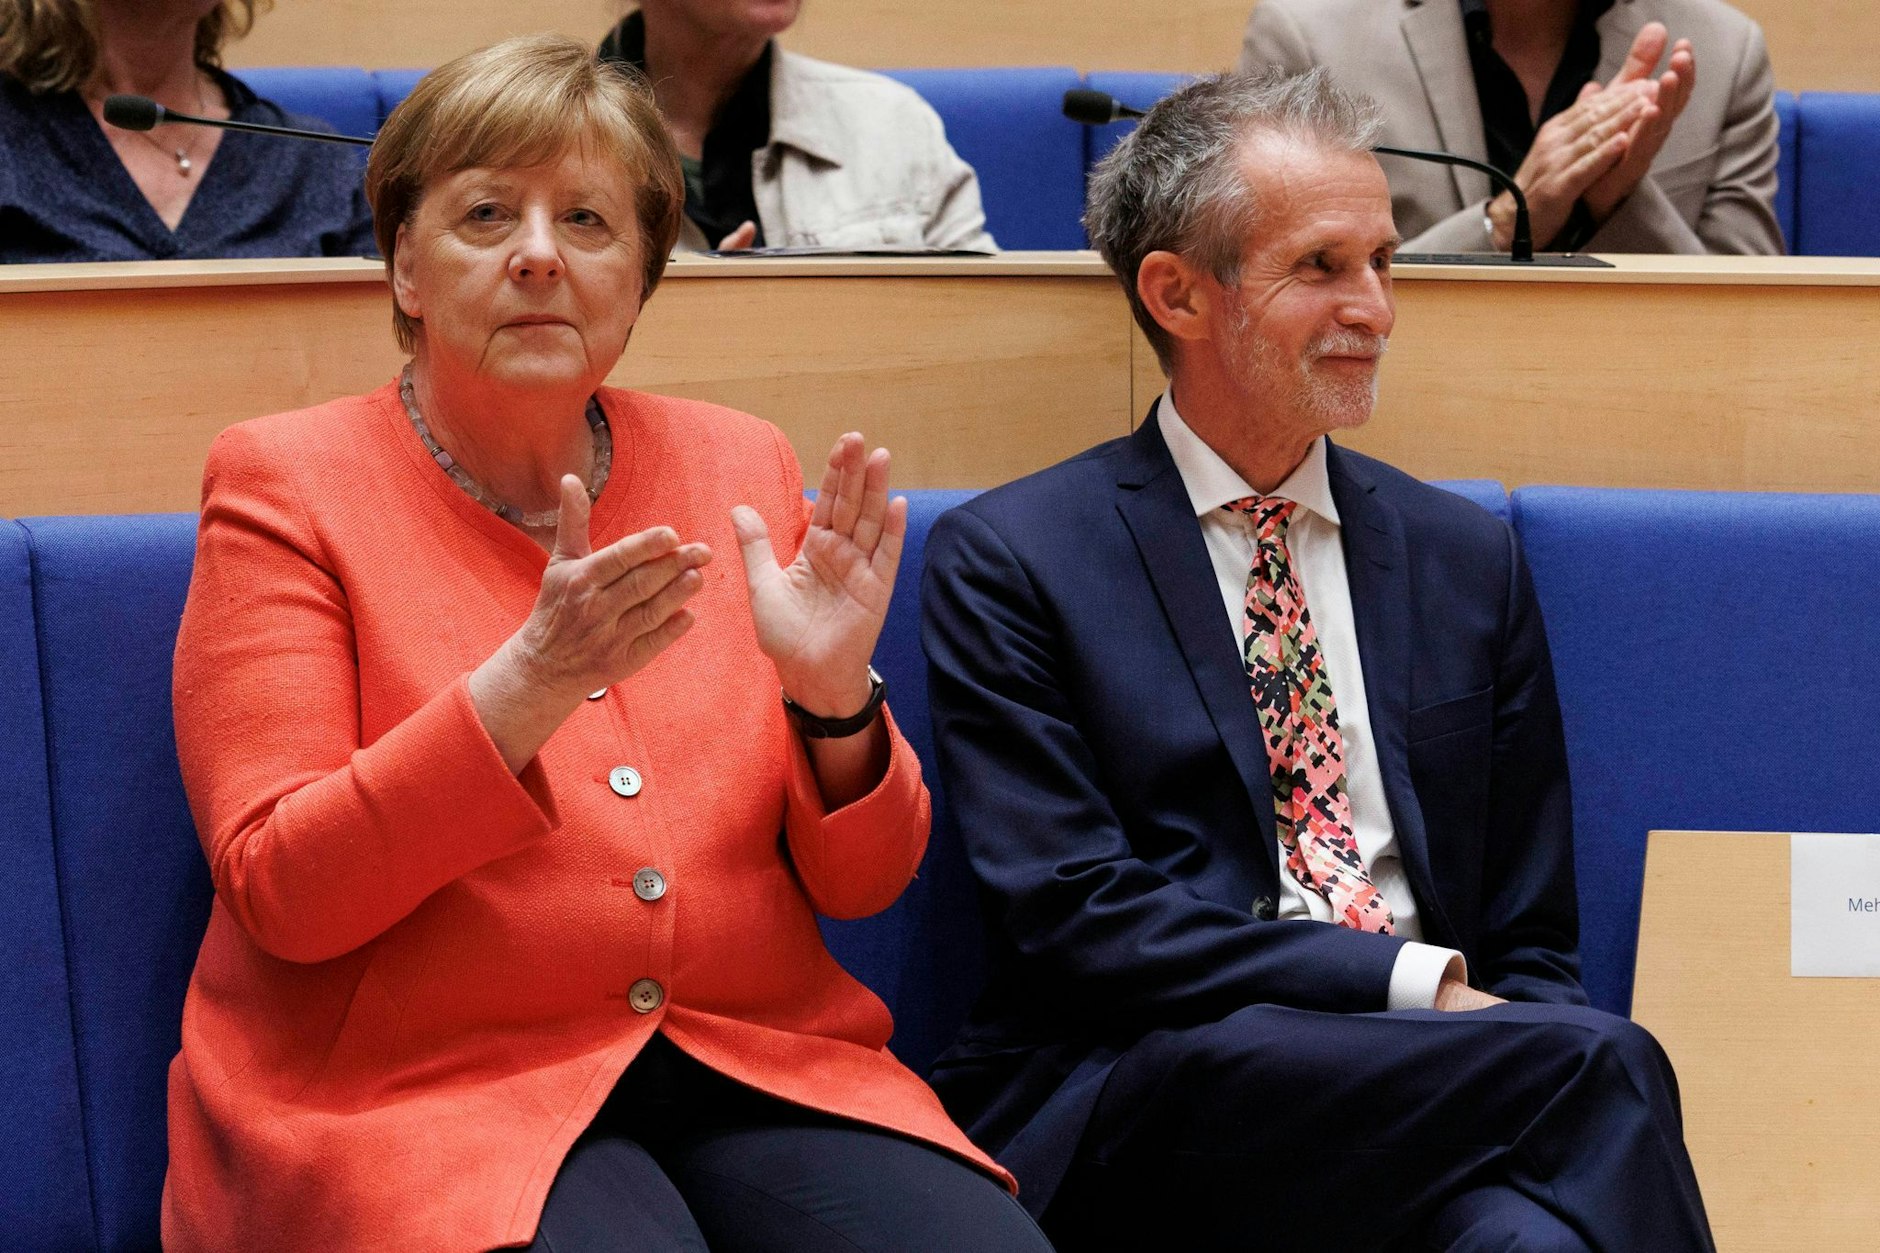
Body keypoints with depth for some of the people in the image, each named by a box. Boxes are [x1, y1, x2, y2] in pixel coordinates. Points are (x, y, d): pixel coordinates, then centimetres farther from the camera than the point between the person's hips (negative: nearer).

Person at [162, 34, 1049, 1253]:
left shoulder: (739, 466, 11)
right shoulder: (288, 483, 1)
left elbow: (861, 882, 10)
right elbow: (281, 893, -10)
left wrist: (835, 698, -12)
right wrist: (529, 684, -22)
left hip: (754, 1061, 4)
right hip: (428, 1088, -3)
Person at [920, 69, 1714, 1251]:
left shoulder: (1467, 559, 18)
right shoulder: (1008, 561, 4)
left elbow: (1531, 938, 16)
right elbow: (1076, 914, -7)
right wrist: (1414, 983, -15)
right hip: (1144, 1097, -4)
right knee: (1598, 1065, -30)